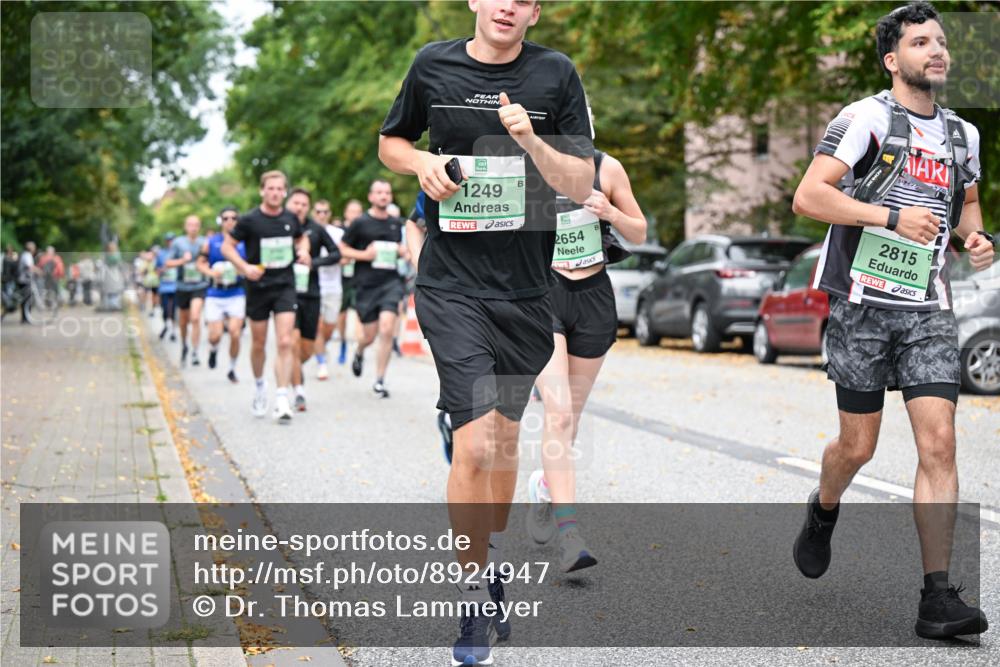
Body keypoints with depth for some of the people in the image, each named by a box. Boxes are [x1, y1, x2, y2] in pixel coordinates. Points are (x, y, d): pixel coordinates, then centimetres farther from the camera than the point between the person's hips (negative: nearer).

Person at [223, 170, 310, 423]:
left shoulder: (291, 219, 2)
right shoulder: (249, 220, -8)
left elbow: (302, 238, 22)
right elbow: (227, 246, -3)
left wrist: (303, 251, 0)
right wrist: (245, 267, -17)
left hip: (285, 286, 1)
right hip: (258, 286, -1)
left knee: (285, 343, -12)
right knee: (258, 344, 11)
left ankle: (282, 399, -12)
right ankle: (259, 385, 38)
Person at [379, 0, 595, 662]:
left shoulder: (556, 74, 0)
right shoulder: (433, 66, 2)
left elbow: (581, 185, -2)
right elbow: (391, 141, 18)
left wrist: (530, 140, -19)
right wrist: (423, 162, -4)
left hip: (526, 286, 2)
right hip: (451, 285, -2)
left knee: (506, 433, 16)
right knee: (475, 443, -13)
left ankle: (492, 565, 37)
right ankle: (472, 601, 0)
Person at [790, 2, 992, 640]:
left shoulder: (963, 134, 13)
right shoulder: (868, 117, -6)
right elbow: (808, 196, -15)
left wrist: (977, 236, 8)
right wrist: (893, 216, -21)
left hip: (929, 307, 4)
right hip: (863, 304, -4)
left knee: (939, 444, -8)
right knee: (858, 446, 6)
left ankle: (938, 598, -7)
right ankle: (823, 513, 41)